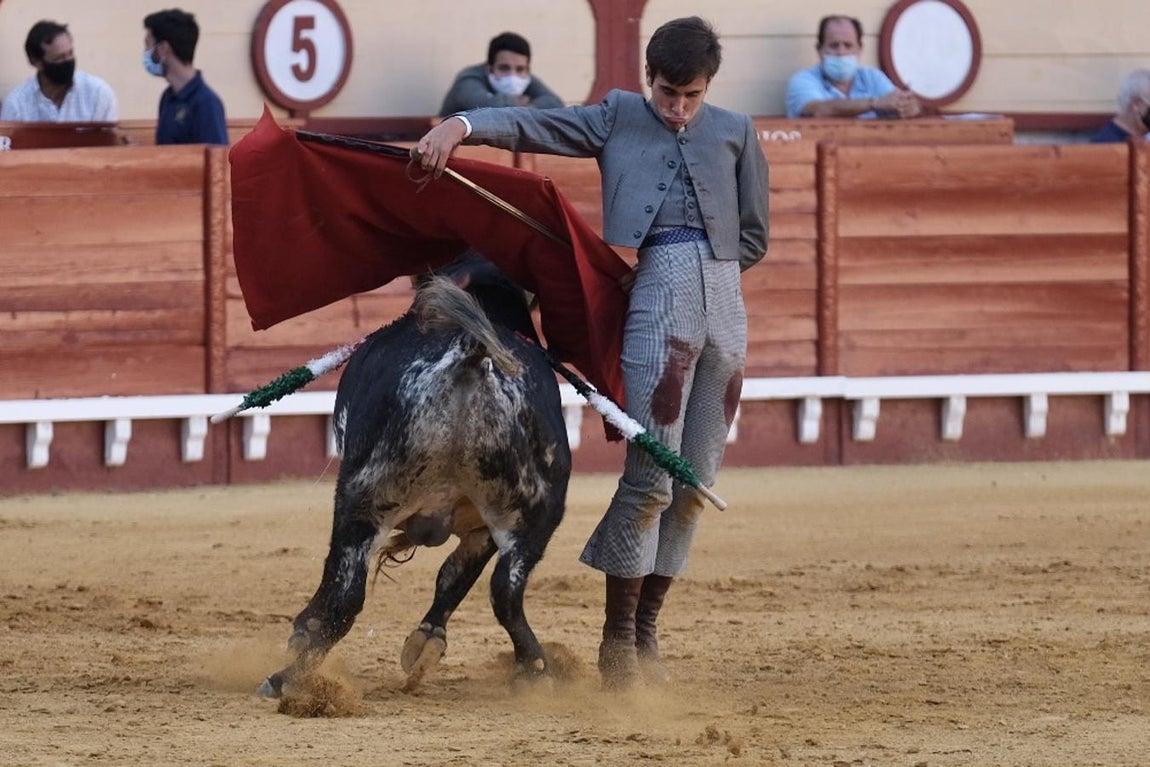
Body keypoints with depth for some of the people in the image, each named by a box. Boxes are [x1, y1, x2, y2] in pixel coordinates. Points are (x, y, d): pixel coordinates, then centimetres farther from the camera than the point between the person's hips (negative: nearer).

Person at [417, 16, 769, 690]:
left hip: (726, 304, 3)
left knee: (696, 483, 5)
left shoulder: (735, 133, 18)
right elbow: (532, 126, 1)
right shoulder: (618, 118, 13)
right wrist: (462, 126, -16)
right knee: (650, 476, -11)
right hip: (656, 294, -3)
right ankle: (617, 640, -1)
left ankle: (646, 632, 17)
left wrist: (705, 271, 9)